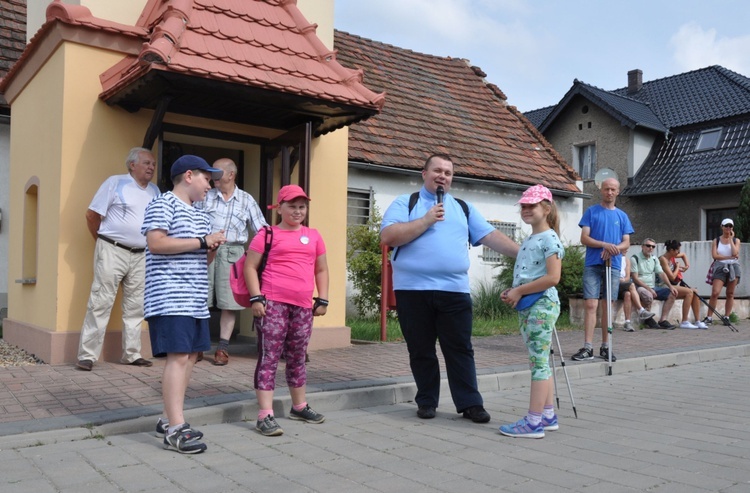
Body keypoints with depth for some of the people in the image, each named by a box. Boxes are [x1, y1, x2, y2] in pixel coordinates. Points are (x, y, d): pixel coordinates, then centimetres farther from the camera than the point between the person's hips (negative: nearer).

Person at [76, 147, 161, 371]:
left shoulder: (155, 190, 11)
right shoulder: (115, 182, -4)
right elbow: (92, 214, -3)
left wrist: (151, 244, 11)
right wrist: (103, 241, 4)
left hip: (141, 256, 6)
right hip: (113, 252, -6)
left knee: (135, 307, 9)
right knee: (101, 303, -5)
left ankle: (131, 354, 17)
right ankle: (87, 355, 0)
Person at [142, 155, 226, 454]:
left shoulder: (200, 215, 22)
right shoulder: (163, 204, -5)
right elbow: (155, 243, -19)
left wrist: (213, 247, 4)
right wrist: (201, 241, -15)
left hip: (195, 299, 9)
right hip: (170, 297, -9)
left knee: (190, 356, 8)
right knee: (178, 356, -15)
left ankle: (169, 420, 18)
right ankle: (175, 430, -14)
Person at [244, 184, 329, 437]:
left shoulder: (313, 235, 15)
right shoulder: (268, 234, 1)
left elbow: (321, 270, 19)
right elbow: (250, 267, -2)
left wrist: (323, 300, 10)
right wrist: (256, 298, -11)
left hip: (303, 305, 5)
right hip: (272, 302, -5)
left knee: (297, 358, 16)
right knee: (269, 357, -5)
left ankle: (299, 407, 31)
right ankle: (265, 416, -2)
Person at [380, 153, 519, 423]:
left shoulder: (464, 208, 17)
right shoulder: (404, 203, 6)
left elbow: (490, 235, 10)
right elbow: (388, 237, -9)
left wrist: (521, 253, -3)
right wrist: (426, 221, -11)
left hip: (454, 290, 2)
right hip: (413, 289, -2)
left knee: (460, 349, 4)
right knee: (421, 350, 8)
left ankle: (470, 403, 11)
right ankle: (427, 401, 21)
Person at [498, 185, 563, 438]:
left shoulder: (549, 239, -11)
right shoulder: (527, 241, 17)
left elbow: (553, 277, -20)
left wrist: (519, 291, -18)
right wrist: (512, 291, 7)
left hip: (542, 305, -10)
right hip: (526, 307, 10)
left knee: (538, 361, -7)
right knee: (539, 362, 13)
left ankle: (533, 422, -4)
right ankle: (548, 416, 22)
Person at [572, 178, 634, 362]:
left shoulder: (622, 216, 14)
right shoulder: (591, 212, 6)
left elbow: (626, 243, 9)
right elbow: (584, 238, -2)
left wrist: (615, 248, -13)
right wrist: (605, 245, -17)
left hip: (613, 265, 3)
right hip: (592, 264, -3)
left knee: (607, 306, 7)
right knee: (590, 305, -9)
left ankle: (605, 346, 14)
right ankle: (588, 348, -9)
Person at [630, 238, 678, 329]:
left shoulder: (654, 259, 15)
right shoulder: (635, 258, -7)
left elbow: (661, 274, 10)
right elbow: (635, 278, -13)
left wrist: (670, 286, -6)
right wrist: (648, 289, -19)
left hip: (653, 287, 8)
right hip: (640, 287, -7)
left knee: (672, 294, -8)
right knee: (648, 295, -38)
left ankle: (663, 320, -9)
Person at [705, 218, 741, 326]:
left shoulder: (736, 240, 10)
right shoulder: (716, 241, 8)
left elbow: (735, 253, -8)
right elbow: (714, 255, -4)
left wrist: (730, 239, -3)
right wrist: (730, 257, -9)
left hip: (733, 267, 2)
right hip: (720, 267, -2)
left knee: (730, 294, 3)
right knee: (715, 292, -12)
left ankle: (726, 317, 11)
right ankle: (709, 317, -8)